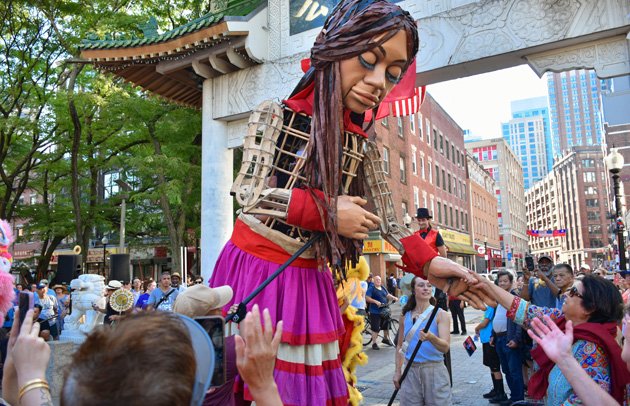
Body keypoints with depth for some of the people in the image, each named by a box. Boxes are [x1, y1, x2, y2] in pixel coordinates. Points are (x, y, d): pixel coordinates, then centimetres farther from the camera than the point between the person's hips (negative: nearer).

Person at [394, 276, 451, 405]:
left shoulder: (440, 314, -7)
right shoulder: (405, 316, 2)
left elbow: (445, 347, -18)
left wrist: (431, 338, -37)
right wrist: (397, 371, 9)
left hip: (435, 371, -3)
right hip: (411, 371, 3)